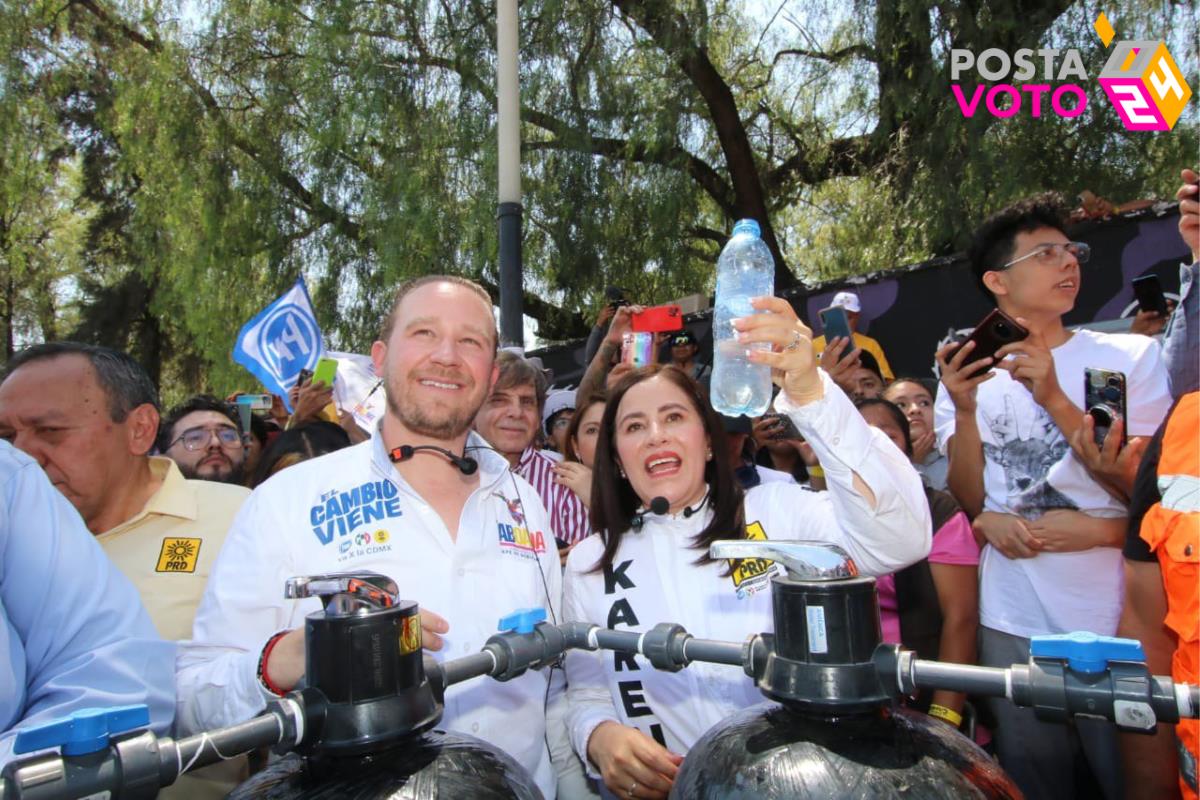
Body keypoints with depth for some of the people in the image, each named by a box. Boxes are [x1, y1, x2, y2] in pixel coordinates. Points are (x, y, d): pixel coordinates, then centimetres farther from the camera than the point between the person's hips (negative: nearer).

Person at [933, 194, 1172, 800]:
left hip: (1119, 623, -1)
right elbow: (968, 502, 2)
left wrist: (1053, 398, -17)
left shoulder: (1131, 356, 0)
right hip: (1013, 626, 2)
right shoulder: (967, 374, 5)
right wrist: (964, 410, -14)